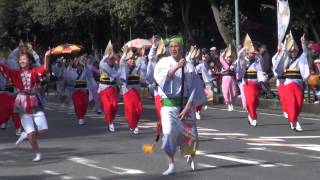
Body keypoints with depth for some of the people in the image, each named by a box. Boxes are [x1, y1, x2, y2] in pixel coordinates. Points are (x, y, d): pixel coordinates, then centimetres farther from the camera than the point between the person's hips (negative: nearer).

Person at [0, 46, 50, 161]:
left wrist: (46, 57, -37)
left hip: (35, 104, 1)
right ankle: (37, 154, 11)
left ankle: (26, 134, 24)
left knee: (43, 130, -4)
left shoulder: (34, 72, -1)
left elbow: (44, 68, -19)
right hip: (23, 106, -1)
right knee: (32, 132, -7)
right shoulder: (15, 73, 2)